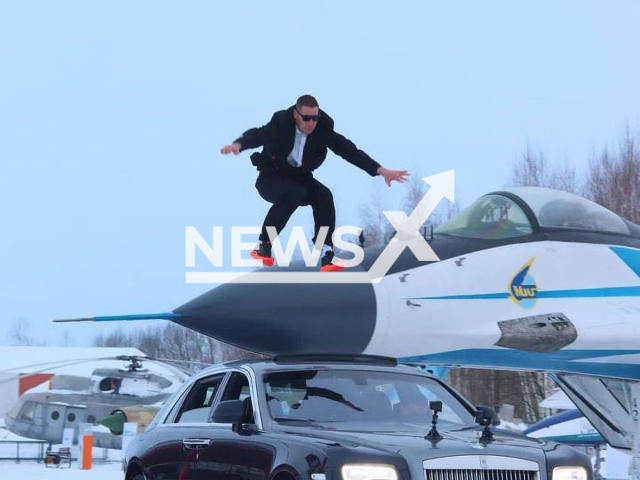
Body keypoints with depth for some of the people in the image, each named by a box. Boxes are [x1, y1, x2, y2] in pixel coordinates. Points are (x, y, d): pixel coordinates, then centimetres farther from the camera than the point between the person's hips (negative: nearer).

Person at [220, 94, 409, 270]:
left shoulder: (323, 130, -13)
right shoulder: (281, 124, -22)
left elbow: (350, 151, -15)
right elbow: (258, 135, -37)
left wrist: (380, 170, -24)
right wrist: (238, 145, -61)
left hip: (299, 178, 4)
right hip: (271, 179, -4)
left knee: (323, 195, -25)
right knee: (294, 193, -35)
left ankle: (327, 255, -24)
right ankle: (263, 246, -25)